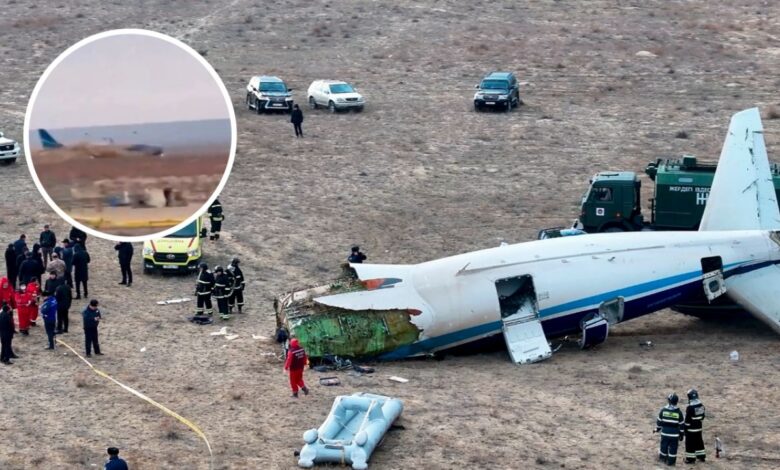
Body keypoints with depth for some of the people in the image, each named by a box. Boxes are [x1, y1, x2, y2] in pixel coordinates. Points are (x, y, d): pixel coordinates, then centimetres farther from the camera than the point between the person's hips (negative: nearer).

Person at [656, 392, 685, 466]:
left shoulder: (663, 410, -5)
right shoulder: (678, 412, -8)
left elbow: (659, 420, 3)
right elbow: (681, 424, -2)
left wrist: (657, 428, 19)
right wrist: (681, 434, 7)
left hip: (665, 432, 1)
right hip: (674, 434, -1)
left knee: (664, 446, 15)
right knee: (673, 447, 6)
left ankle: (663, 458, 27)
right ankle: (671, 461, 9)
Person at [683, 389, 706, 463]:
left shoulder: (690, 407, -22)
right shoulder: (701, 405, 1)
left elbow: (687, 419, -19)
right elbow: (702, 416, 11)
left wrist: (685, 428, -10)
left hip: (691, 429, -7)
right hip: (699, 427, 7)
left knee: (690, 443, 2)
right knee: (699, 441, 19)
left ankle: (690, 458, 5)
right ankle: (701, 456, 28)